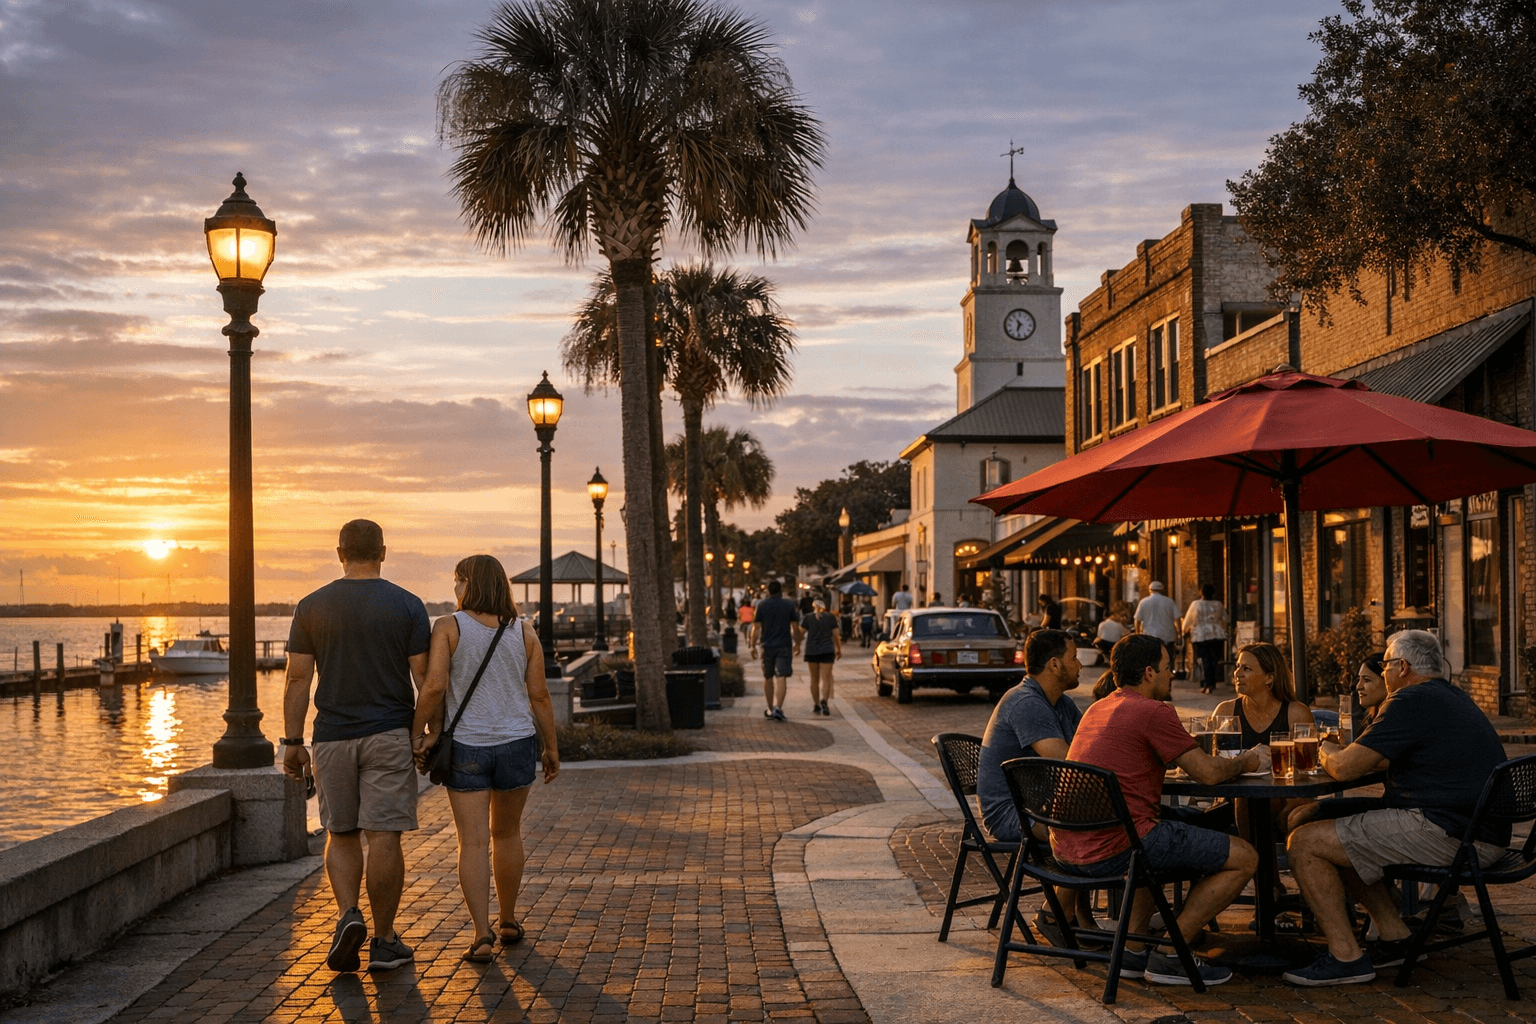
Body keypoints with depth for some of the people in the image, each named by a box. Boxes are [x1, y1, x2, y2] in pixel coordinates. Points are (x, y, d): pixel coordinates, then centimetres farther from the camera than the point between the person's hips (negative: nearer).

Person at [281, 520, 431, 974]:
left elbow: (297, 680, -1)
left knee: (341, 834, 14)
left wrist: (292, 742, 5)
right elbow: (425, 678, -5)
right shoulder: (407, 605, -3)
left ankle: (349, 915, -6)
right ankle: (383, 941, 5)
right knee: (383, 835, 0)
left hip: (333, 738, 2)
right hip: (390, 736, -1)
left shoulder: (311, 607, 1)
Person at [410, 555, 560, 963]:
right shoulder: (524, 633, 1)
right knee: (507, 833, 19)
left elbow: (433, 686, -16)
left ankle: (482, 934, -11)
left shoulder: (448, 627, -7)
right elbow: (539, 695, 1)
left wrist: (417, 734, -5)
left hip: (465, 747, -3)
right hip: (516, 745, 3)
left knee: (473, 842, -1)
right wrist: (551, 748, 9)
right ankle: (508, 921, 30)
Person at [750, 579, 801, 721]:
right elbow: (795, 627, 3)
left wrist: (753, 646, 5)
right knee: (781, 677, -6)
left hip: (767, 645, 1)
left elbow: (756, 627, -1)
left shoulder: (762, 605, 0)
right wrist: (797, 644, 15)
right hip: (784, 645, -1)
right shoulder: (789, 604, 1)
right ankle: (778, 707, -21)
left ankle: (770, 709, 22)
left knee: (768, 677, 14)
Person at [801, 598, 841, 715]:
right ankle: (824, 700, -28)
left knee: (814, 679, 12)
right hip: (827, 651, -1)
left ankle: (816, 705, 16)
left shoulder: (808, 618, 1)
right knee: (825, 678, -5)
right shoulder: (830, 617, 2)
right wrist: (839, 649, 15)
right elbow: (836, 635, 4)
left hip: (811, 652, 1)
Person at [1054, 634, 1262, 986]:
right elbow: (1208, 773, -5)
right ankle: (1169, 955, 3)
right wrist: (1246, 762, 17)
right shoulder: (1154, 712, -8)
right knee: (1243, 858, 0)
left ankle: (1133, 950, 27)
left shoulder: (1097, 709, 20)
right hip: (1114, 848, -9)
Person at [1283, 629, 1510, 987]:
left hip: (1444, 834, -11)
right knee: (1337, 839, 23)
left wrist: (1327, 752, 8)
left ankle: (1345, 956, -6)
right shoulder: (1455, 699, 20)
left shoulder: (1412, 702, -13)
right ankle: (1395, 937, 20)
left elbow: (1344, 768, -13)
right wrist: (1345, 753, 27)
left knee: (1305, 843, -9)